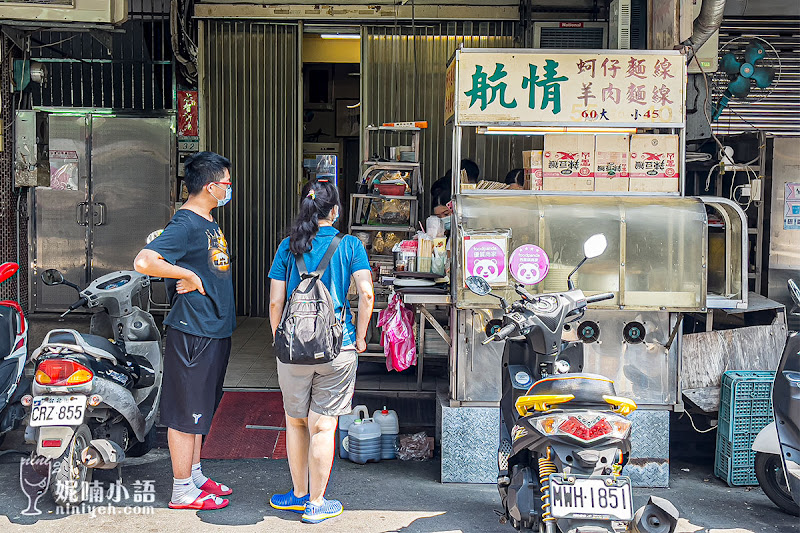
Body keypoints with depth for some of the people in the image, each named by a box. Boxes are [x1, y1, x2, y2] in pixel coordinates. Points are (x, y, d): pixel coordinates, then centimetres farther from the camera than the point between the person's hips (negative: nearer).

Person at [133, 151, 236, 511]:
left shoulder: (210, 222, 13)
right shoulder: (185, 224, -17)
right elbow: (144, 261, -29)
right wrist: (189, 276, -21)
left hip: (216, 330, 10)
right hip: (193, 332, -10)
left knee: (202, 407, 18)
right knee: (186, 410, 0)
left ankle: (195, 476, 30)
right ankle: (183, 491, 11)